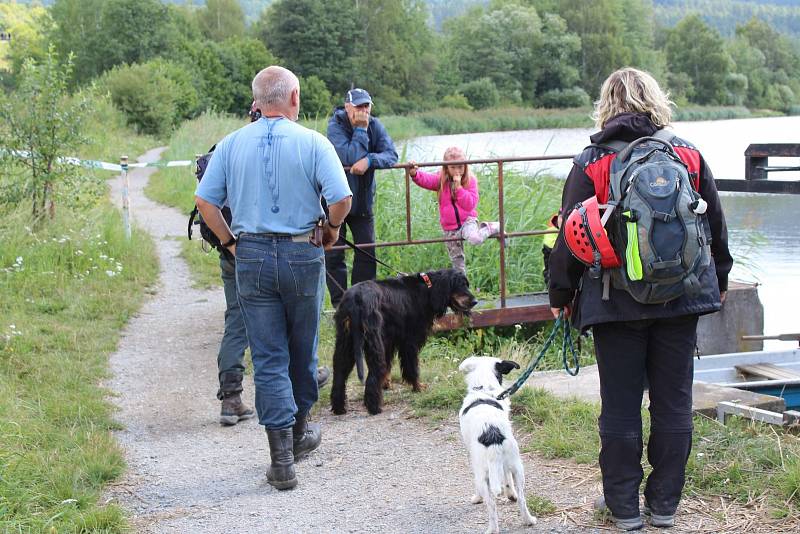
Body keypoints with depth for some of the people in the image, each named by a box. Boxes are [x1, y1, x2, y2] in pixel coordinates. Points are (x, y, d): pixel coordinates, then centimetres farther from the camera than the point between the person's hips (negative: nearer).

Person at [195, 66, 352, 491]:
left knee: (268, 358, 4)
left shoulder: (232, 144, 2)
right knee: (303, 351, 18)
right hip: (302, 254, -1)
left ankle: (282, 458, 0)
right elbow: (342, 199, -14)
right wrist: (331, 227, 6)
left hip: (252, 256, 1)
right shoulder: (312, 142, -6)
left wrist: (229, 241, 10)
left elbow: (205, 201, -1)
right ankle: (299, 432, 36)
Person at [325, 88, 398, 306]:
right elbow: (350, 157, -28)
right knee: (334, 254, -1)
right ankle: (339, 303, 7)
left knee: (367, 252, 6)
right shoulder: (336, 126, -16)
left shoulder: (375, 126, -3)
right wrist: (361, 130, -25)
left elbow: (391, 155, -15)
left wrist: (370, 160, -32)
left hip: (363, 202, 4)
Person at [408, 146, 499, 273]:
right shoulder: (441, 180, -2)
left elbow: (470, 204, -16)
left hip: (467, 221, -3)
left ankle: (493, 228, -7)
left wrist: (459, 187, -24)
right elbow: (425, 180, -20)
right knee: (457, 261, 11)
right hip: (449, 228, 3)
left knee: (475, 239, -36)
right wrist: (414, 174, -42)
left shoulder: (470, 180, -7)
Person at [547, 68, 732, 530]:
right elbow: (716, 225, 10)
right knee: (674, 402, 10)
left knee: (620, 406, 6)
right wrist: (720, 279, 24)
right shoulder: (689, 155, 2)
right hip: (682, 299, 2)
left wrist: (561, 293, 7)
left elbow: (571, 235, -5)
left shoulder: (593, 163, -6)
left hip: (616, 301, -2)